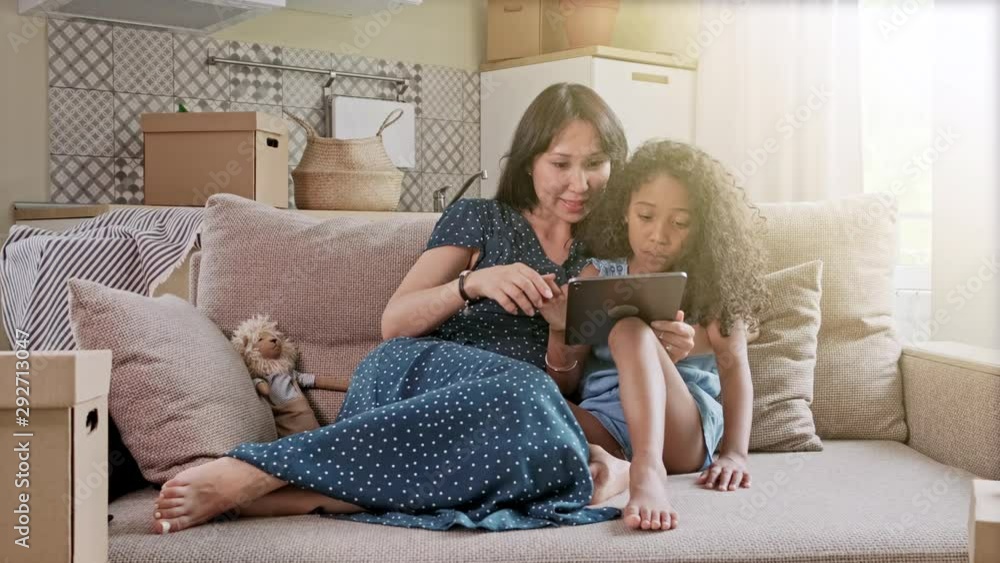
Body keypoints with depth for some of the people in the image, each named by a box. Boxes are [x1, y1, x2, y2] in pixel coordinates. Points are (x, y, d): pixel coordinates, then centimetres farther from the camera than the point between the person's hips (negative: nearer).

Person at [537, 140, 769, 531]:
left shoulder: (712, 283, 10)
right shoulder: (597, 277, 13)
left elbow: (735, 368, -1)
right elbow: (566, 383, 11)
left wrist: (735, 454, -16)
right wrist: (562, 331, -11)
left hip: (683, 430, -1)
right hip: (606, 421, 2)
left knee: (630, 329, -31)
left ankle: (647, 469, -45)